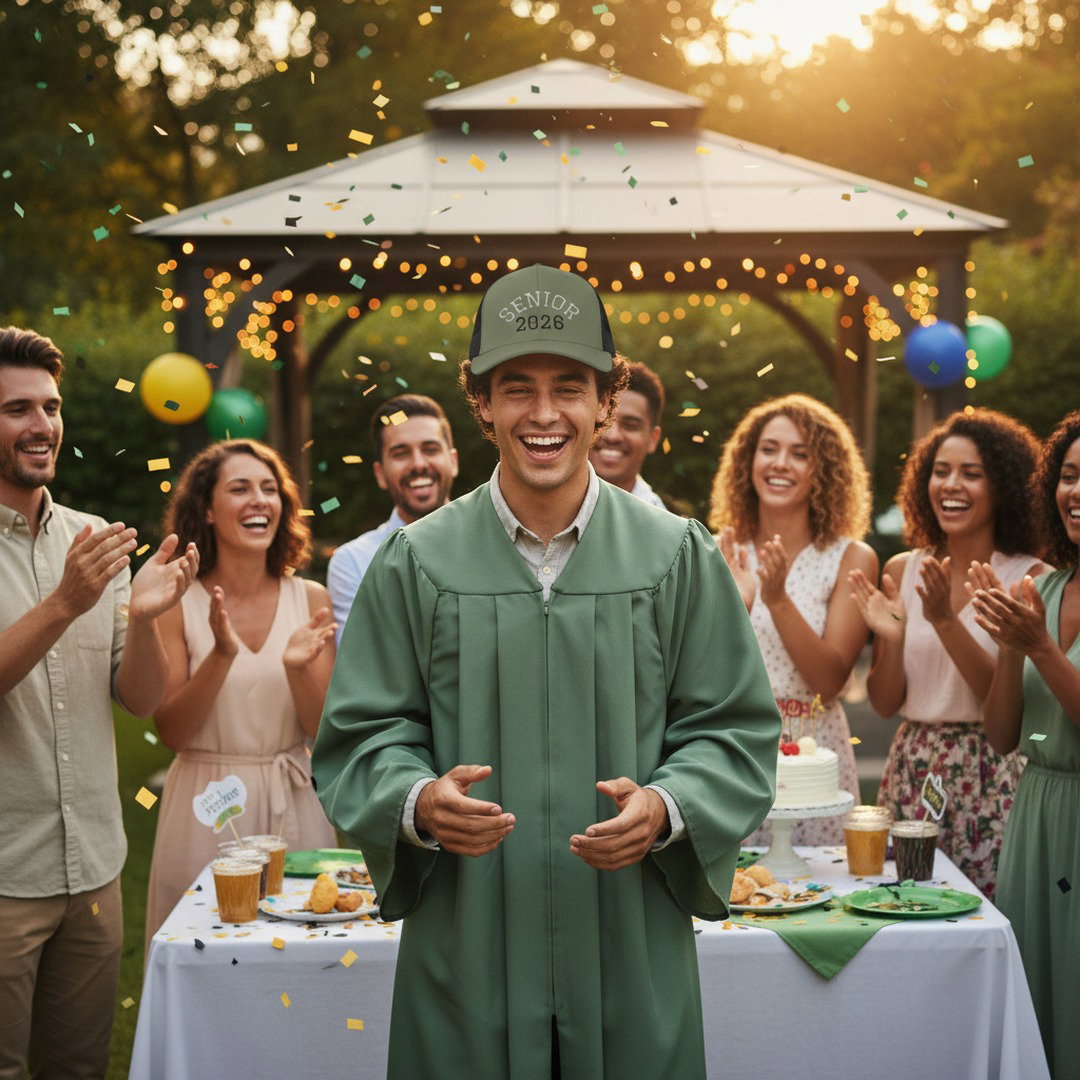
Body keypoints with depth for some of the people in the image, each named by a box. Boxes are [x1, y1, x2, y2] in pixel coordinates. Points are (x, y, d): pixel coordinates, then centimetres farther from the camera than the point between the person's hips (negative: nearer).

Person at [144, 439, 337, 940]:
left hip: (292, 804, 2)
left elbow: (322, 728, 0)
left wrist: (298, 668, -19)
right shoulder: (178, 602, -5)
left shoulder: (310, 601, 1)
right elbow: (169, 731, -8)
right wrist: (221, 657, -21)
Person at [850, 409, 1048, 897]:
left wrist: (945, 621, -20)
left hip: (991, 780, -3)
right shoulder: (903, 571, 6)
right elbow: (885, 703, 7)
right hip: (911, 777, 3)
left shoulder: (1030, 579, -6)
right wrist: (891, 639, -12)